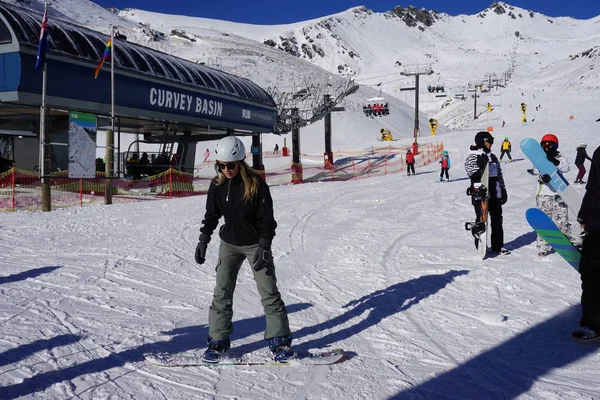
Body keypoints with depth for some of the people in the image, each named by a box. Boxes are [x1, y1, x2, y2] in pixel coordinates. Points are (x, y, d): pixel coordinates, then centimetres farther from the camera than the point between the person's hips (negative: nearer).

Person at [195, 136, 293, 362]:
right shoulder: (217, 185, -5)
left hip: (256, 245, -3)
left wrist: (264, 247, -20)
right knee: (222, 293, 1)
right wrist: (203, 240, 1)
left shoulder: (256, 184, -17)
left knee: (269, 292, -2)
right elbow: (211, 215, 8)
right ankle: (218, 341, 12)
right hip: (229, 244, 3)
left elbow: (267, 219, -13)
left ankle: (279, 340, 9)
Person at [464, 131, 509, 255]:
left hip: (495, 194, 6)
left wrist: (503, 190, 18)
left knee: (497, 220, 10)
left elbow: (499, 175, 20)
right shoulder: (473, 156, -4)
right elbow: (471, 172, -18)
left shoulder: (493, 157, 15)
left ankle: (498, 245, 20)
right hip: (480, 194, -6)